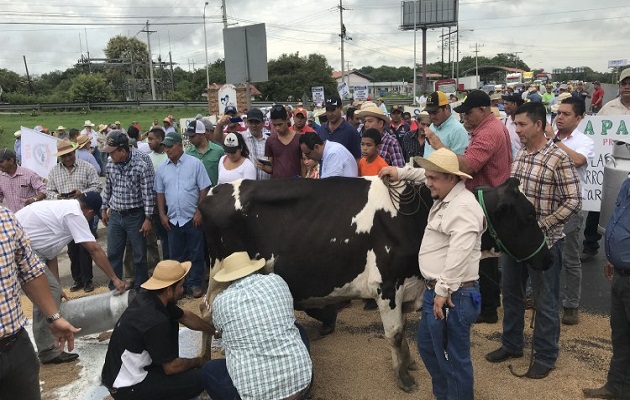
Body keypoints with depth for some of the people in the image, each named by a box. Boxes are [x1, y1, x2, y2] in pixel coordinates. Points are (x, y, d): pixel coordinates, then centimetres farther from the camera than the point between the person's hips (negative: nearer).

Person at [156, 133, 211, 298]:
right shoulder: (162, 168, 6)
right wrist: (162, 215, 5)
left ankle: (194, 284, 16)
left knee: (195, 254, 4)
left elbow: (204, 189, -5)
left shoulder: (195, 163, -5)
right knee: (176, 255, 11)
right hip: (173, 220, 4)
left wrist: (199, 211, -9)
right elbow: (160, 193, 12)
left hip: (193, 218, -3)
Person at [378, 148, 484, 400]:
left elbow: (459, 254, -31)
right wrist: (401, 172, 25)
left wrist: (443, 290, -29)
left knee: (453, 358, 3)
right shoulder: (445, 196, 9)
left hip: (452, 296, -11)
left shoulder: (463, 207, -22)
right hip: (435, 291, 11)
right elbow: (426, 175, 31)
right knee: (427, 345, 24)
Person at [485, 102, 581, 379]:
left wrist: (541, 226, -19)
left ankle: (545, 356, 27)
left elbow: (573, 202, -15)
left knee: (544, 302, 9)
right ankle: (511, 344, 37)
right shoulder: (519, 155, 5)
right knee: (510, 292, 18)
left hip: (543, 242, -7)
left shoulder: (558, 158, -15)